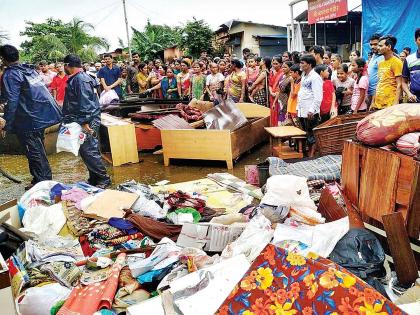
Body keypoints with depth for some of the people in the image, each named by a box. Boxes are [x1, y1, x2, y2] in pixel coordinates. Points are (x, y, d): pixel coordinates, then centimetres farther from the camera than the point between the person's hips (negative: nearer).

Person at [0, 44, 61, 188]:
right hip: (41, 116, 8)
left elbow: (12, 102, -19)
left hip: (29, 121, -8)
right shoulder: (29, 69, 10)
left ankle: (42, 183, 6)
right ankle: (45, 178, 28)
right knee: (39, 150, 18)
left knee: (34, 153, 0)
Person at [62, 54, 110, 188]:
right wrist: (67, 119, 29)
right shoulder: (75, 79, 18)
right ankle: (94, 179, 22)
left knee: (88, 151, -10)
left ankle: (103, 179, 0)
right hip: (80, 120, 11)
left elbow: (85, 103, -23)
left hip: (88, 121, -11)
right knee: (85, 151, 13)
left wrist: (85, 122, -26)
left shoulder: (81, 79, -15)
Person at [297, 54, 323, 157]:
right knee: (306, 134, 13)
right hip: (302, 111, 9)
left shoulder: (315, 77, -11)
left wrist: (312, 110, -23)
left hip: (310, 112, -9)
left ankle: (312, 156, 4)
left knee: (312, 135, -2)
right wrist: (298, 107, 18)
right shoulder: (304, 76, 16)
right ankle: (308, 154, 22)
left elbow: (318, 97, -18)